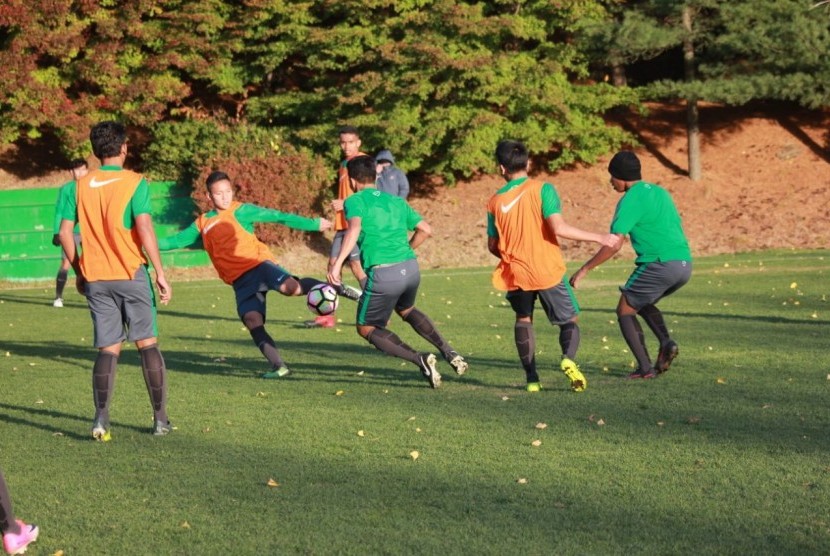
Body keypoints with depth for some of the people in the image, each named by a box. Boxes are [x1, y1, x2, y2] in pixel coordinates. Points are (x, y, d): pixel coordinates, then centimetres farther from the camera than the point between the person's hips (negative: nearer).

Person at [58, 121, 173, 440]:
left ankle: (101, 419, -9)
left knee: (108, 349, 7)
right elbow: (144, 229, -15)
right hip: (131, 275, -3)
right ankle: (161, 419, 9)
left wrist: (78, 271, 16)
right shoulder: (134, 183, -6)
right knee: (148, 344, 7)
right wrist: (160, 273, -11)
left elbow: (64, 233, 4)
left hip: (95, 279, 3)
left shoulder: (80, 186, 5)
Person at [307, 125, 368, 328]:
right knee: (333, 265, 7)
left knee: (356, 264, -15)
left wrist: (345, 203, -17)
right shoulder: (343, 165, 18)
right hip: (343, 223, 9)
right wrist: (337, 205, 9)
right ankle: (329, 315, 11)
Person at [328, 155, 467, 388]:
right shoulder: (396, 201, 19)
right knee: (406, 310, 36)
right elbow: (425, 230, 18)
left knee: (366, 328, 13)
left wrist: (338, 262, -27)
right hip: (411, 267, 6)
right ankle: (448, 351, 20)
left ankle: (420, 360, -7)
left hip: (383, 273, -6)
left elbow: (354, 228, -19)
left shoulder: (355, 201, 2)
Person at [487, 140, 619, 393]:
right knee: (570, 320, 10)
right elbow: (559, 228, -19)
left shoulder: (495, 201, 3)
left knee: (523, 319, 24)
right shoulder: (542, 189, -9)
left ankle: (531, 377, 12)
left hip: (514, 274, 3)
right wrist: (598, 238, -10)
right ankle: (568, 358, -21)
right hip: (547, 271, -3)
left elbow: (492, 245, 9)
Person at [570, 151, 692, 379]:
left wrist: (584, 270, -9)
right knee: (642, 304, 28)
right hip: (684, 264, 8)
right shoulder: (660, 192, 18)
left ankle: (645, 367, -1)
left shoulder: (630, 201, -7)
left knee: (625, 311, 9)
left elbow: (614, 244, -14)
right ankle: (666, 342, 4)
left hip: (659, 264, -8)